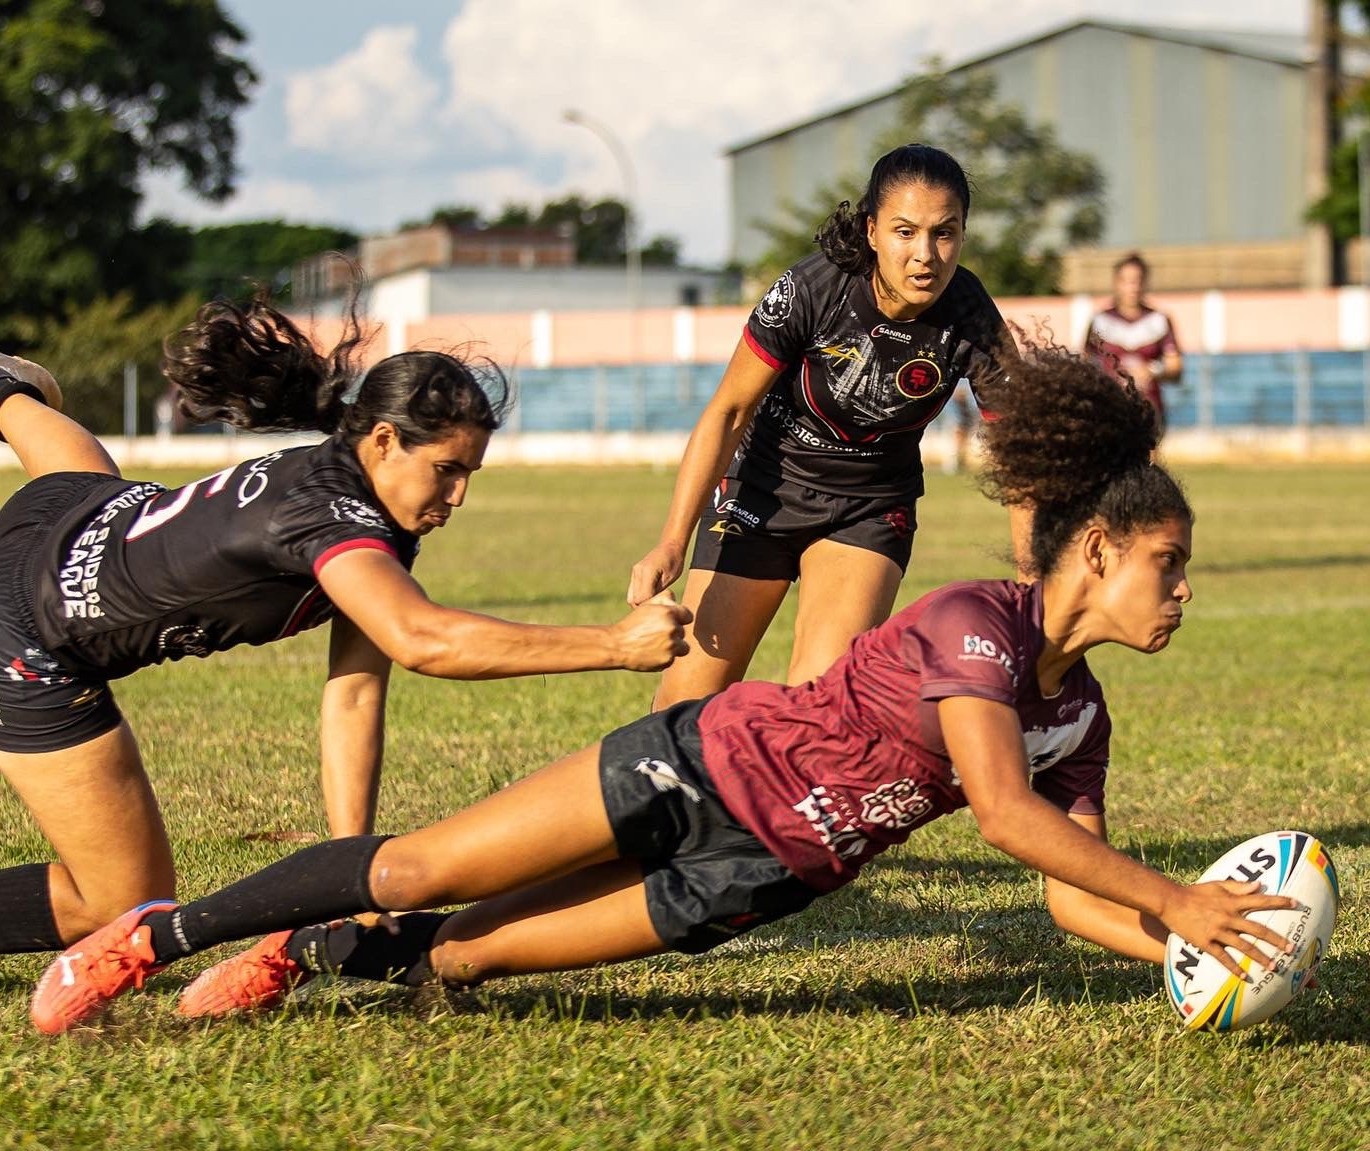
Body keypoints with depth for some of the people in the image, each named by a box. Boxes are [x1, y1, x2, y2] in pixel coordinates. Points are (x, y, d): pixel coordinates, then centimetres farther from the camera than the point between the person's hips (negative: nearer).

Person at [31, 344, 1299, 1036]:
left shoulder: (1079, 717, 2)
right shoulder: (973, 622, -23)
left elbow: (1076, 891, 4)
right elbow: (1003, 807, -34)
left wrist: (1192, 941, -12)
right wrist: (1173, 897, -35)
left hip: (758, 875, 6)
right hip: (704, 769, -6)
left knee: (473, 949, 2)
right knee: (419, 869, -3)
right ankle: (159, 934, 10)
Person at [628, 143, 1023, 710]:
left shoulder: (970, 320, -21)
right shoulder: (810, 289, -25)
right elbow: (729, 412, -15)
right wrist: (673, 542, -21)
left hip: (871, 508, 1)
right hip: (764, 486, -1)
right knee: (690, 697, 2)